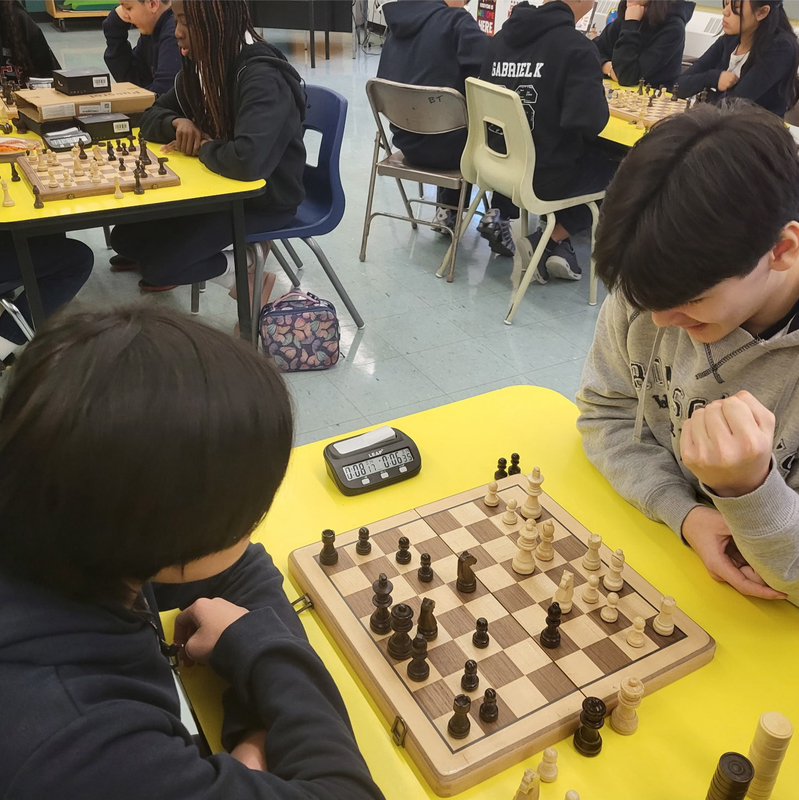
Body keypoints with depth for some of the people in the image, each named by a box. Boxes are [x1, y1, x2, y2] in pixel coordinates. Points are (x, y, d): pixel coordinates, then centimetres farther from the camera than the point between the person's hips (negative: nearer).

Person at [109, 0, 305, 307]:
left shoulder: (262, 78, -25)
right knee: (126, 237, 4)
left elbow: (248, 160, -41)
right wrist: (177, 123, -12)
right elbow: (151, 117, 12)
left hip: (265, 199, -8)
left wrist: (202, 146, -20)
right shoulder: (200, 64, 2)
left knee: (157, 264, -15)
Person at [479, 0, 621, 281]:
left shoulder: (502, 36, 2)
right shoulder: (576, 46, -17)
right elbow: (589, 122, -24)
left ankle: (502, 219, 19)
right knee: (619, 165, 18)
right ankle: (547, 243, 9)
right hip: (544, 177, -7)